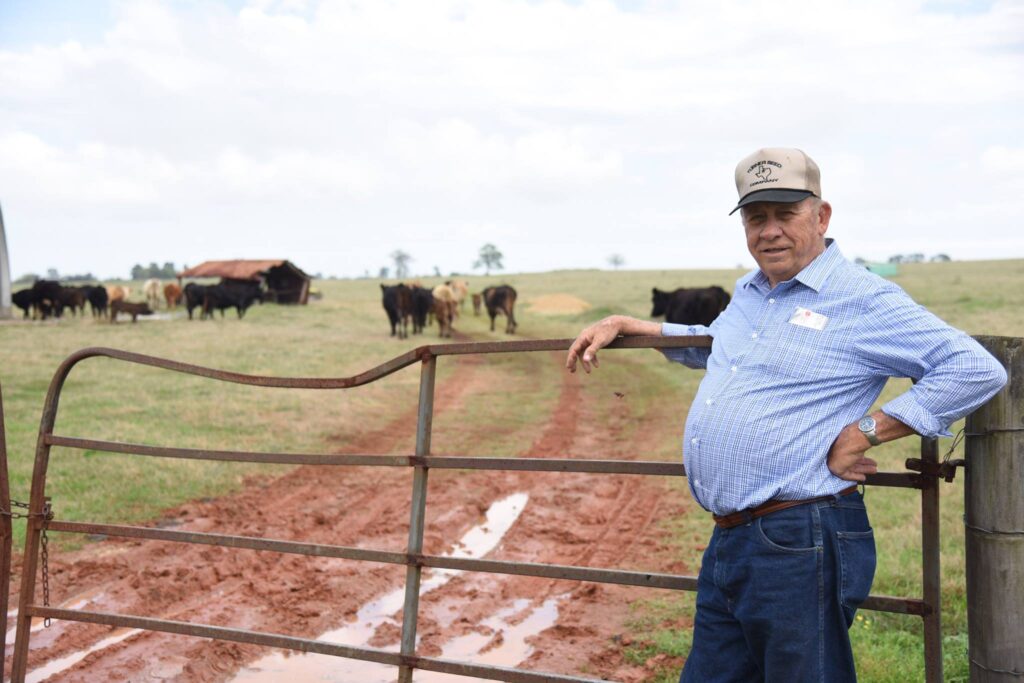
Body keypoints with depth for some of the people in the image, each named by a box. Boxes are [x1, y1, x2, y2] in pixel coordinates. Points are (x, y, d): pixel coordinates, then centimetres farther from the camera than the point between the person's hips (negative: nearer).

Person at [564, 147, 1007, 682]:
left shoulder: (863, 300, -8)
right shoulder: (749, 293, 15)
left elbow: (978, 370, -15)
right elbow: (713, 344, 37)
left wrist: (863, 433, -16)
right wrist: (622, 325, 30)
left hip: (799, 546, -8)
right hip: (727, 541, 8)